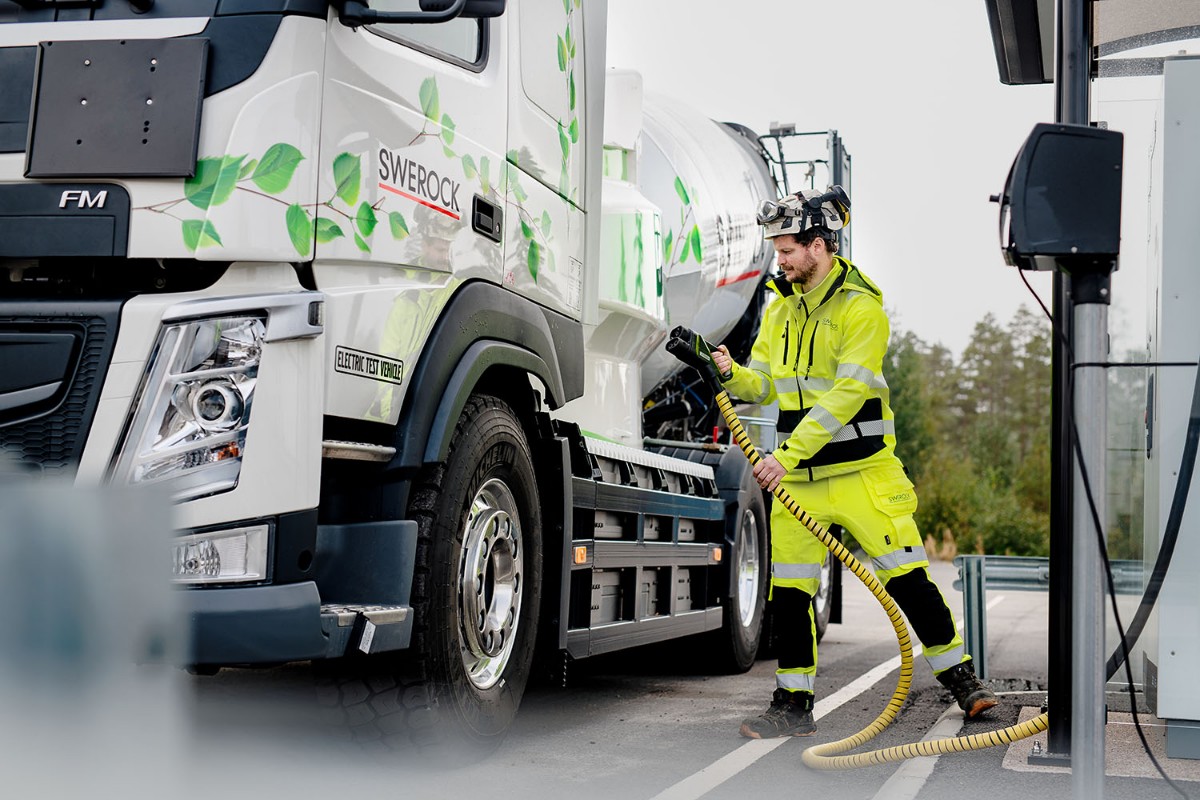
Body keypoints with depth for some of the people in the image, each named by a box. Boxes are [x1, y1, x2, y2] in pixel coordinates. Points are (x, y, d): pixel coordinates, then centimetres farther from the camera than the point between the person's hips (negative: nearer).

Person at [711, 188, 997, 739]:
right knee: (790, 590, 4)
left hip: (861, 471, -5)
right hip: (797, 476, 5)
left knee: (907, 578, -1)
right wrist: (732, 374, -14)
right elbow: (765, 383, 9)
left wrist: (788, 454, -26)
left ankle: (960, 678, 16)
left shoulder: (861, 307, -11)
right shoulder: (781, 307, 10)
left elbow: (846, 395, -20)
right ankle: (793, 705, 15)